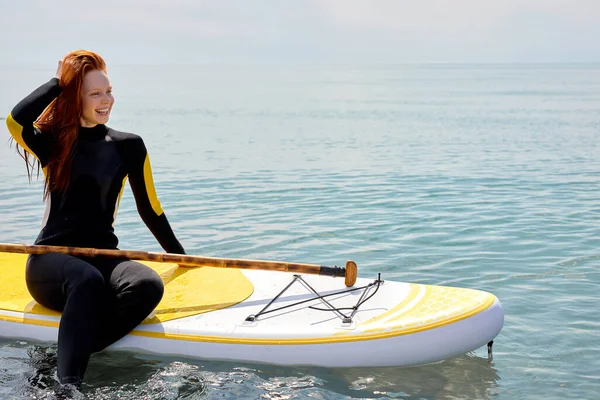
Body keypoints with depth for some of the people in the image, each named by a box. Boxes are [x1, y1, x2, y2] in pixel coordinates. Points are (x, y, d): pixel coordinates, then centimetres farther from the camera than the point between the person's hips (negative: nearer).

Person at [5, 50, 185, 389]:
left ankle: (64, 357, -37)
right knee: (87, 280, -38)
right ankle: (67, 385, -44)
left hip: (104, 258, 3)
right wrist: (59, 81, -5)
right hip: (51, 259, -2)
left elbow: (150, 209, 15)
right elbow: (16, 121, -19)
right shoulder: (53, 144, 4)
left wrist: (181, 257, 14)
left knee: (149, 285, -32)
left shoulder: (129, 146, 9)